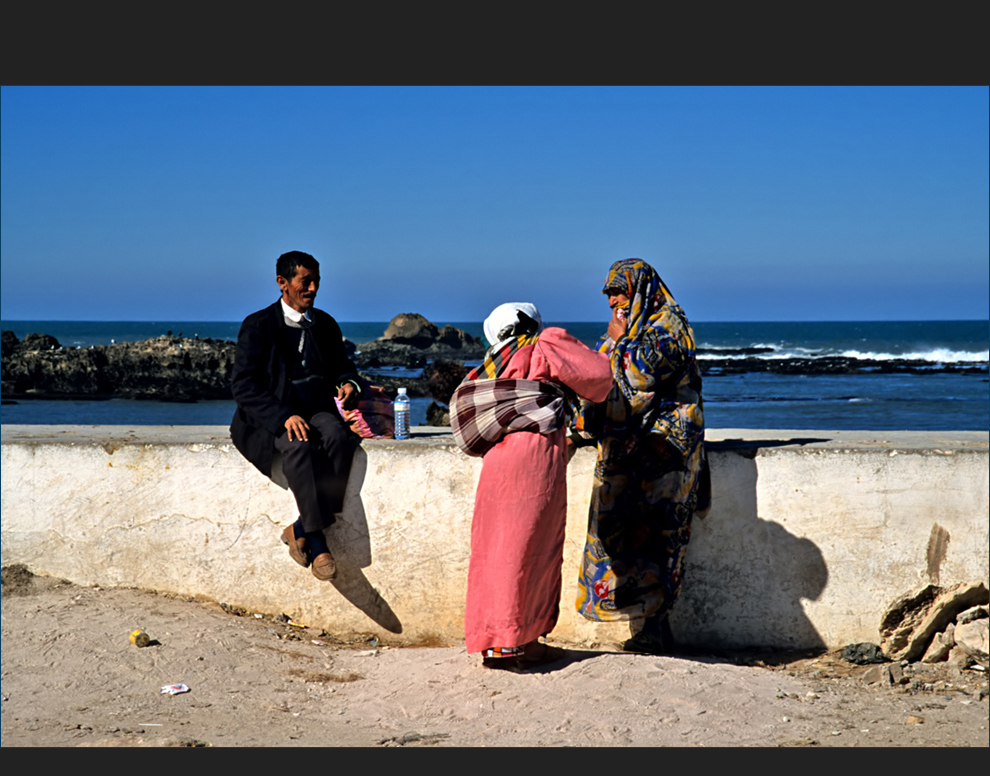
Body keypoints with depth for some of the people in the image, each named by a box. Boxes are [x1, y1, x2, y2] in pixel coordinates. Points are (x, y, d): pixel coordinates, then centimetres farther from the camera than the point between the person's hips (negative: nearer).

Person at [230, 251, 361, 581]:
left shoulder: (325, 324, 15)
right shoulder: (258, 325, -2)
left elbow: (341, 366, 24)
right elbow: (244, 386, -11)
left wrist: (349, 383, -3)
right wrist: (284, 417, -25)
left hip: (315, 410, 4)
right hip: (269, 417, -4)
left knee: (339, 438, -31)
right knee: (299, 448, -37)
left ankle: (302, 529, -26)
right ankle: (317, 543, -33)